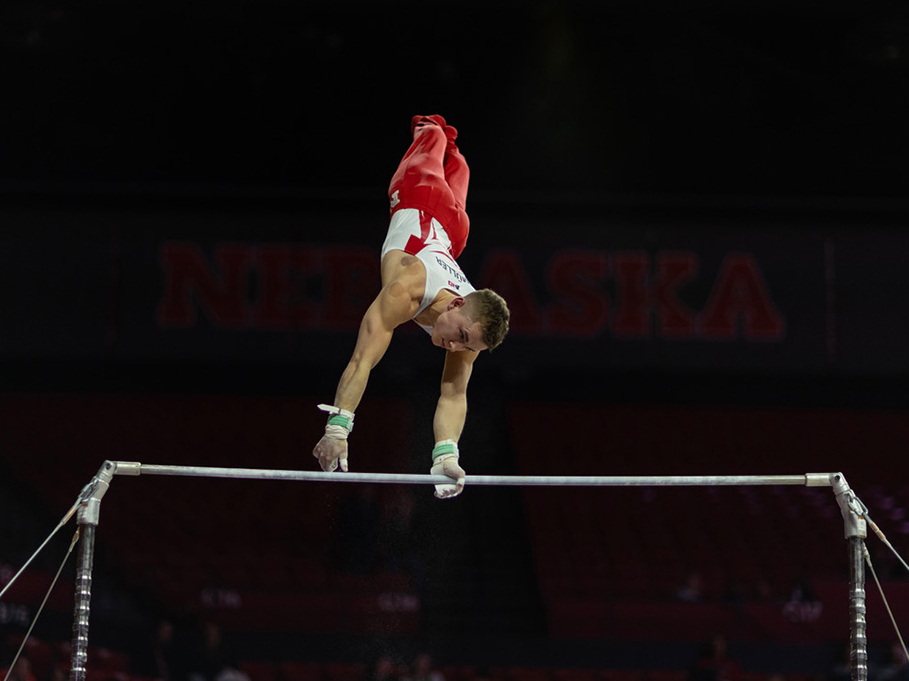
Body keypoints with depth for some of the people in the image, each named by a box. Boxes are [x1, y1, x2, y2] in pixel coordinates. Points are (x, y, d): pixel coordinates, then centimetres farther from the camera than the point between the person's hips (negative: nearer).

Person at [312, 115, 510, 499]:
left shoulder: (470, 327, -38)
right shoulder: (408, 289, -51)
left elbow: (453, 395, -37)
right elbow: (362, 361, -54)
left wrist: (446, 454, -54)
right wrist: (337, 427, -63)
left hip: (450, 232, 3)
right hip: (415, 206, -3)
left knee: (455, 179, 38)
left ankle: (447, 141, 69)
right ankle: (432, 129, 63)